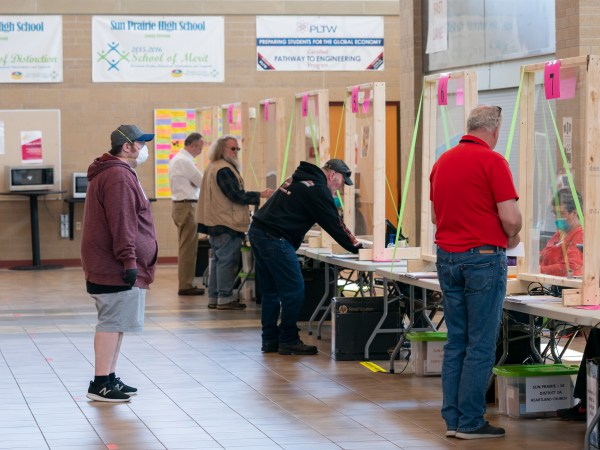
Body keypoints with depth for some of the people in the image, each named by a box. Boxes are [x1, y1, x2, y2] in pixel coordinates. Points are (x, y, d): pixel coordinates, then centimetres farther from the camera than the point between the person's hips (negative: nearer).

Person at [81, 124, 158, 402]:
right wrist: (129, 260, -23)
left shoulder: (118, 173, 20)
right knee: (112, 323, -9)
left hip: (107, 266, 11)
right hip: (116, 266, -11)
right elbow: (122, 223, -22)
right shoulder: (118, 177, -16)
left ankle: (109, 378, 20)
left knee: (115, 323, 15)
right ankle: (101, 384, -7)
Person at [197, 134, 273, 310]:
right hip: (226, 224, -11)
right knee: (227, 261, -7)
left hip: (215, 223, 11)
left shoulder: (212, 168, 17)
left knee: (217, 260, 14)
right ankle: (225, 298, -6)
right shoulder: (224, 169, -16)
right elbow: (236, 195, -20)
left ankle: (213, 298, 17)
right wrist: (260, 195, -18)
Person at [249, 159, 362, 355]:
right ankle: (288, 341, 0)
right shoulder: (318, 190, -9)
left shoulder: (298, 180, 21)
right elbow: (334, 225, -7)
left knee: (271, 291, 14)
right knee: (293, 290, -5)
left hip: (258, 232, 10)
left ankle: (270, 340, 18)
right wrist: (356, 248, 1)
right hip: (274, 238, -10)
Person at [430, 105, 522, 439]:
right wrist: (512, 239, 4)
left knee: (456, 342, 11)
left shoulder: (443, 161, 11)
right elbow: (511, 217, -15)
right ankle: (471, 421, -1)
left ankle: (452, 419, 12)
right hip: (484, 257, -7)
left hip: (447, 257, 7)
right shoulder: (492, 161, -12)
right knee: (481, 345, -2)